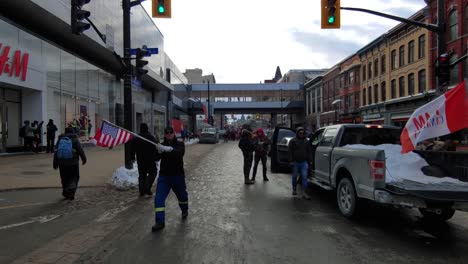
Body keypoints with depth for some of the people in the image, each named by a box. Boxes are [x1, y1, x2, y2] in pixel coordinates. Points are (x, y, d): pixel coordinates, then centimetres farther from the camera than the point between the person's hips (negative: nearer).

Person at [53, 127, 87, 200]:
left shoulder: (60, 140, 9)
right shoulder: (75, 140, -2)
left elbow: (56, 153, 10)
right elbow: (80, 151, -5)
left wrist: (55, 164, 14)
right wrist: (84, 159, 8)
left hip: (62, 163, 4)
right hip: (73, 163, -3)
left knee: (65, 179, 14)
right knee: (74, 177, 6)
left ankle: (66, 194, 19)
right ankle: (71, 189, -18)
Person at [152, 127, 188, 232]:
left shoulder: (180, 144, -5)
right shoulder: (162, 145, 1)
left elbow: (180, 153, -27)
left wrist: (170, 149, -47)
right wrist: (159, 151, -34)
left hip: (177, 175, -1)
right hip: (164, 175, 1)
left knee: (182, 195, 17)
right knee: (159, 198, -11)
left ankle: (184, 210, 47)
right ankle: (159, 222, -5)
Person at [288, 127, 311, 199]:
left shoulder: (306, 141, 11)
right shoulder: (293, 141, -2)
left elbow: (308, 151, 17)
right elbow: (289, 151, -5)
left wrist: (308, 160, 13)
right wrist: (291, 160, -12)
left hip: (304, 162, 2)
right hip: (295, 162, -2)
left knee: (305, 176, -7)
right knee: (294, 176, 11)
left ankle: (304, 193, -8)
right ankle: (294, 189, 30)